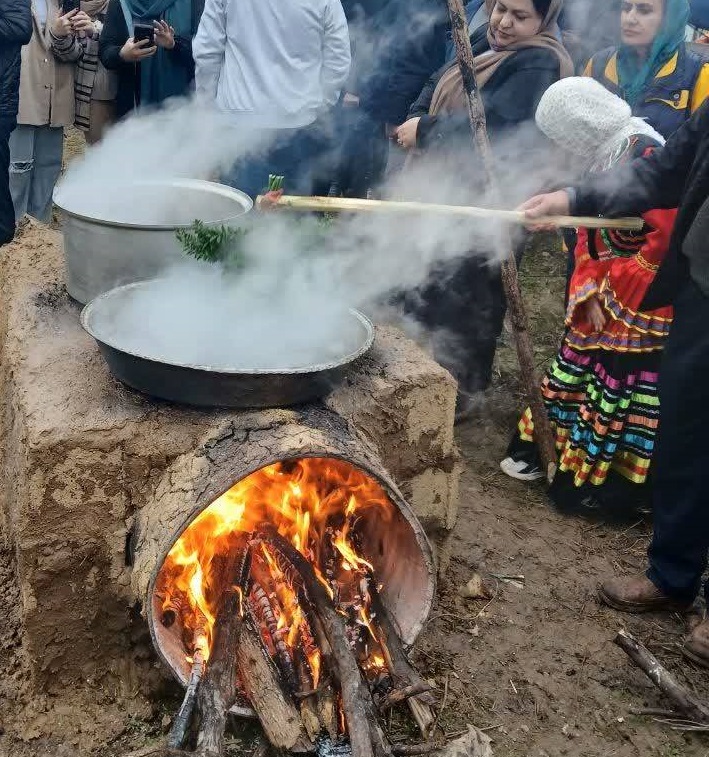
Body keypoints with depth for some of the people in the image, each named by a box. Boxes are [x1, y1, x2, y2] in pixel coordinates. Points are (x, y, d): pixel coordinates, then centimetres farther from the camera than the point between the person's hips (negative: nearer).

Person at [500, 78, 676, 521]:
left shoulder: (650, 157, -21)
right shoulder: (602, 158, 7)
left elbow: (667, 241, -24)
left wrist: (613, 291, -16)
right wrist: (590, 293, -5)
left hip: (642, 313, -8)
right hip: (603, 306, 8)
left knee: (621, 399, -2)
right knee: (573, 377, 14)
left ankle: (617, 486, 12)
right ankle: (557, 456, 28)